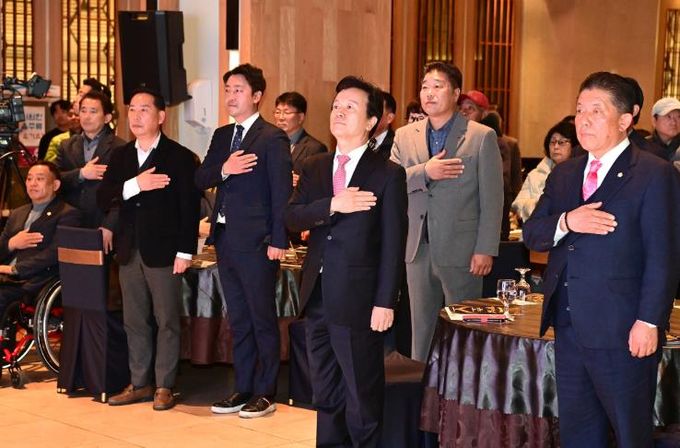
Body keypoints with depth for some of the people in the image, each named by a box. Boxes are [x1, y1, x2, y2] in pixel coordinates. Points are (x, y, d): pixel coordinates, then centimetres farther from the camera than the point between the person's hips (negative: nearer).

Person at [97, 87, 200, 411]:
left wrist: (185, 252, -14)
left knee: (166, 321, 3)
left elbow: (189, 208, -9)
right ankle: (139, 384, 20)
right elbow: (102, 199, 1)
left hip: (163, 251, -5)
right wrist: (134, 185, -16)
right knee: (135, 322, 11)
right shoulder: (121, 156, 11)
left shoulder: (180, 156, -5)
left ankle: (164, 386, 10)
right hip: (130, 251, 5)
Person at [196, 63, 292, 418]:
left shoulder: (273, 138, -8)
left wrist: (278, 241, -16)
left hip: (256, 242, -7)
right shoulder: (221, 136, 14)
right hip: (225, 239, 7)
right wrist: (222, 170, -13)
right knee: (238, 320, 13)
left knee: (263, 319, 2)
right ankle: (243, 389, 22)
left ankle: (265, 393, 10)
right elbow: (200, 180, 8)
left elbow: (282, 192, -11)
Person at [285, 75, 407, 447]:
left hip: (358, 300, -5)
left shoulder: (387, 174, -4)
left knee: (362, 395, 3)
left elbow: (393, 245, -8)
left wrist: (385, 302, -13)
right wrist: (332, 205, -17)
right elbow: (292, 217, -1)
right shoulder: (314, 168, 12)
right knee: (325, 394, 15)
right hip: (317, 297, 6)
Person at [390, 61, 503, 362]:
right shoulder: (404, 136, 11)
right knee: (421, 330, 10)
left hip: (461, 251, -4)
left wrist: (485, 250, -10)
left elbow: (492, 199, -4)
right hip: (418, 250, 4)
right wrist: (424, 172, -17)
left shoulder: (482, 137, -1)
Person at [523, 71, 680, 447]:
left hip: (621, 332, -6)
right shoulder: (564, 174, 13)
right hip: (569, 327, 6)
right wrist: (566, 222, -12)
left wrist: (649, 321, -16)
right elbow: (531, 235, 8)